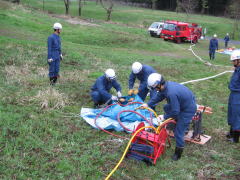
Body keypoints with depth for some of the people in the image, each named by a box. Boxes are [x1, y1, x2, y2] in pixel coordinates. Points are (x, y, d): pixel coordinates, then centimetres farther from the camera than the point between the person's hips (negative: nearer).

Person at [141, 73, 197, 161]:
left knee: (178, 132, -3)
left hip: (188, 109, -10)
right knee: (166, 107, 27)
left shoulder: (171, 93, -36)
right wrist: (148, 104, 12)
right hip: (182, 103, 10)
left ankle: (178, 153, 17)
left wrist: (164, 117, -11)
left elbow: (175, 111, -27)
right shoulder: (167, 84, -8)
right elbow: (159, 96, 11)